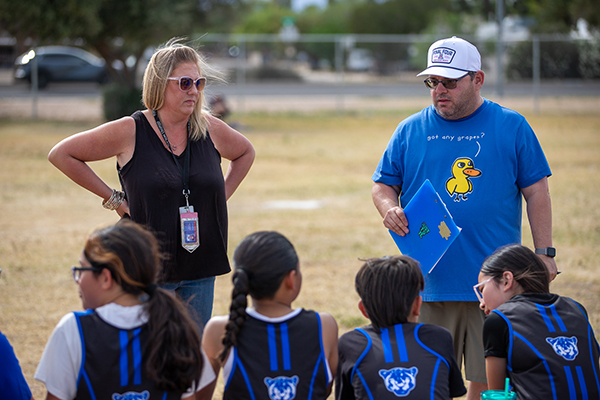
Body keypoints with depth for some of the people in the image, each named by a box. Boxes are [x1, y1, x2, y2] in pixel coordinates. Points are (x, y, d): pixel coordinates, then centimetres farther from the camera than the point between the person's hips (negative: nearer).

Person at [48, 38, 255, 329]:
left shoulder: (211, 129, 3)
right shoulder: (129, 132, -8)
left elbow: (245, 153, 26)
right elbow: (60, 154, -2)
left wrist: (223, 194, 11)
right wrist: (111, 198, -4)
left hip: (201, 271, 4)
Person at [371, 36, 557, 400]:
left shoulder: (512, 127, 4)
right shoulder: (411, 131, 8)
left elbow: (537, 193, 5)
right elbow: (383, 185, 13)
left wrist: (544, 254, -1)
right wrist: (389, 208, -10)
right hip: (431, 284, 1)